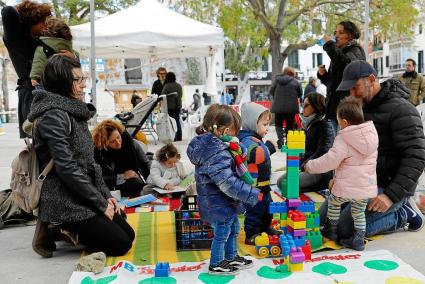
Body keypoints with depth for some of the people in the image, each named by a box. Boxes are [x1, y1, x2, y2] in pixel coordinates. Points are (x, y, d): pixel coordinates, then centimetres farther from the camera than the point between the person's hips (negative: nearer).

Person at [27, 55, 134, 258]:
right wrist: (101, 203, -16)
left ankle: (66, 230, 14)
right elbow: (67, 168, -23)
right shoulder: (54, 116, -19)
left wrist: (106, 195, 6)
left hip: (83, 197, 9)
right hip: (65, 203, -9)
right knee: (120, 244, -8)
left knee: (128, 234, 9)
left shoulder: (75, 113, 11)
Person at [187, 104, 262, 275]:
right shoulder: (218, 155, -32)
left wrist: (234, 151, 3)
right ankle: (216, 265, 32)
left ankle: (231, 258, 46)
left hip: (225, 203, 10)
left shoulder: (209, 145, 1)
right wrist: (253, 195, -26)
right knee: (222, 234, 11)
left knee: (233, 229, 27)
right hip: (219, 205, -10)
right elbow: (228, 183, -33)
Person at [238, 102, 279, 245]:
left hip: (262, 186, 11)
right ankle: (251, 235, 14)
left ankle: (265, 228, 42)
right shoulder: (247, 140, -22)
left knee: (267, 208, 25)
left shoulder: (255, 139, 13)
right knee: (255, 211, 1)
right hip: (253, 188, -11)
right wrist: (269, 146, -37)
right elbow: (257, 155, -40)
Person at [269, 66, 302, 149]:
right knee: (290, 126, 11)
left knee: (278, 124, 14)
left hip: (278, 107, 1)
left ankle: (280, 139, -7)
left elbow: (271, 91, 6)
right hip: (291, 107, -1)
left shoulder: (277, 80, 0)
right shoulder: (295, 82, -4)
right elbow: (300, 94, 2)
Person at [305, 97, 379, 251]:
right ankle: (358, 240, 22)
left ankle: (331, 230, 33)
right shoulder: (372, 135, 4)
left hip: (346, 187, -5)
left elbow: (330, 161, -19)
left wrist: (310, 166, -6)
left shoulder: (343, 140, -16)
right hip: (367, 188, 5)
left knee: (333, 203, 22)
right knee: (359, 212, 23)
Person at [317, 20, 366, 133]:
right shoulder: (339, 52, 21)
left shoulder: (355, 50, -2)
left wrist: (329, 44, -19)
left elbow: (347, 64, -28)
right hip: (333, 106, 8)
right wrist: (323, 74, 5)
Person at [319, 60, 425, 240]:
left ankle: (403, 214, 0)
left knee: (345, 229, -20)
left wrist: (392, 195, -28)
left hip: (386, 185, -9)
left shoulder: (400, 110, -17)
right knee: (323, 219, 3)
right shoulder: (361, 107, 10)